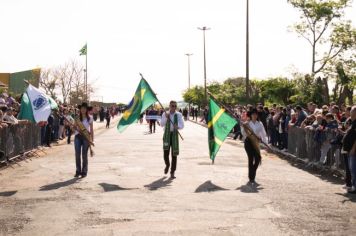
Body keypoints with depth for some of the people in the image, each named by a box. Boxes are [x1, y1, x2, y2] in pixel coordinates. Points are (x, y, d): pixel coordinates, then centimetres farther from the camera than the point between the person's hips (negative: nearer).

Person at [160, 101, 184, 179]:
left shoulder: (179, 115, 1)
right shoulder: (165, 114, 2)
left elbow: (182, 125, -6)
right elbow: (162, 124, -8)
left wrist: (178, 126, -28)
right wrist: (166, 118, -24)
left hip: (175, 135, 0)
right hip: (167, 135, 0)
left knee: (174, 154, -2)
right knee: (166, 153, -1)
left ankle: (172, 173, 5)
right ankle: (167, 165, 33)